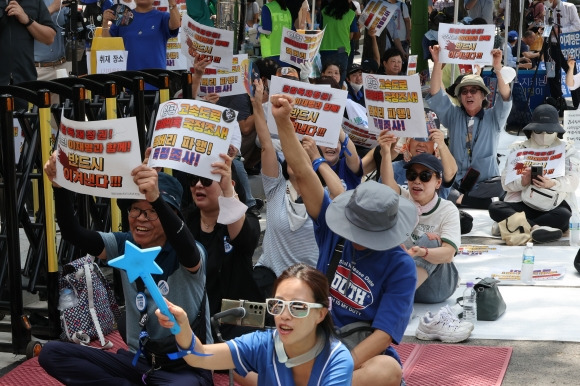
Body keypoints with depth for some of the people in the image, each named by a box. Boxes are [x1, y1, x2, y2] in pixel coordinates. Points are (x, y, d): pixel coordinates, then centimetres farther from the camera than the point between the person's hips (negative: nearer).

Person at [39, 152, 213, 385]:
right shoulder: (124, 246, 3)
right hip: (137, 359, 6)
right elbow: (72, 233, -11)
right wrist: (59, 187, -30)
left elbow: (186, 247, -39)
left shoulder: (186, 255, -13)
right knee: (51, 353, -12)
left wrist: (156, 199, -56)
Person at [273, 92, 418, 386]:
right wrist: (282, 120, -19)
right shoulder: (333, 230, -1)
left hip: (363, 353, -3)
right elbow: (303, 174, -9)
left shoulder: (400, 267, -11)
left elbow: (383, 334, -16)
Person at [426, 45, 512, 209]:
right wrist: (437, 63, -14)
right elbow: (436, 96, 1)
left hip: (487, 185, 1)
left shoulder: (493, 118, 9)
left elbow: (505, 98, -10)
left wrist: (498, 69, -27)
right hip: (455, 185, 0)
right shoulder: (453, 116, 14)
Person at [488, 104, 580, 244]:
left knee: (563, 216, -37)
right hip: (523, 204, 1)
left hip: (555, 205, -1)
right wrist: (523, 181, -22)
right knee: (495, 208, -27)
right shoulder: (518, 148, 12)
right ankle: (536, 228, -42)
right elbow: (506, 182, 1)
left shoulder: (567, 149, 10)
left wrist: (552, 184, -27)